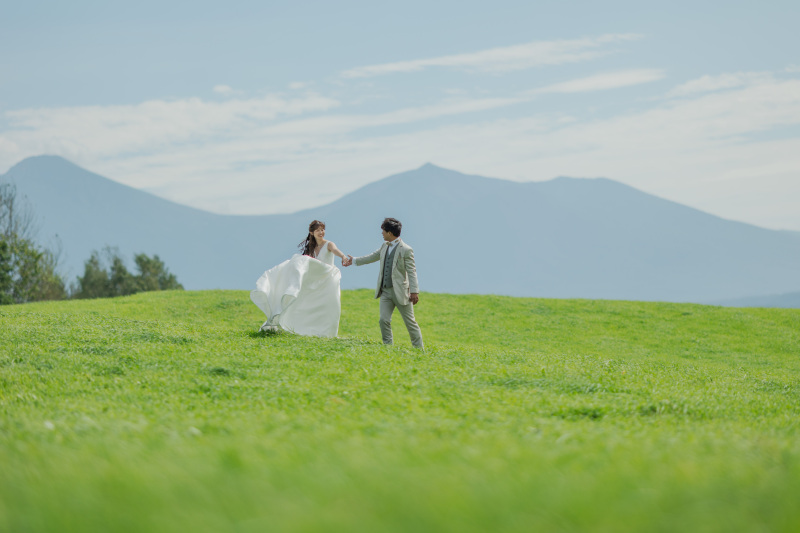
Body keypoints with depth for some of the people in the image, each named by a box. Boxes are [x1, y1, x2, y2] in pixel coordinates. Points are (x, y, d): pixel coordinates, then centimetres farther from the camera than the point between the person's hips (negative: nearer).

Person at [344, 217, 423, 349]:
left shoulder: (406, 250, -12)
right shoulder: (384, 246, 10)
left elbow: (412, 271, -15)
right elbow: (372, 257, 27)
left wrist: (414, 291, -21)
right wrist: (354, 261, 32)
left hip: (400, 291, -6)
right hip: (385, 291, 7)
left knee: (410, 322, 1)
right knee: (384, 320, -1)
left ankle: (419, 349, 10)